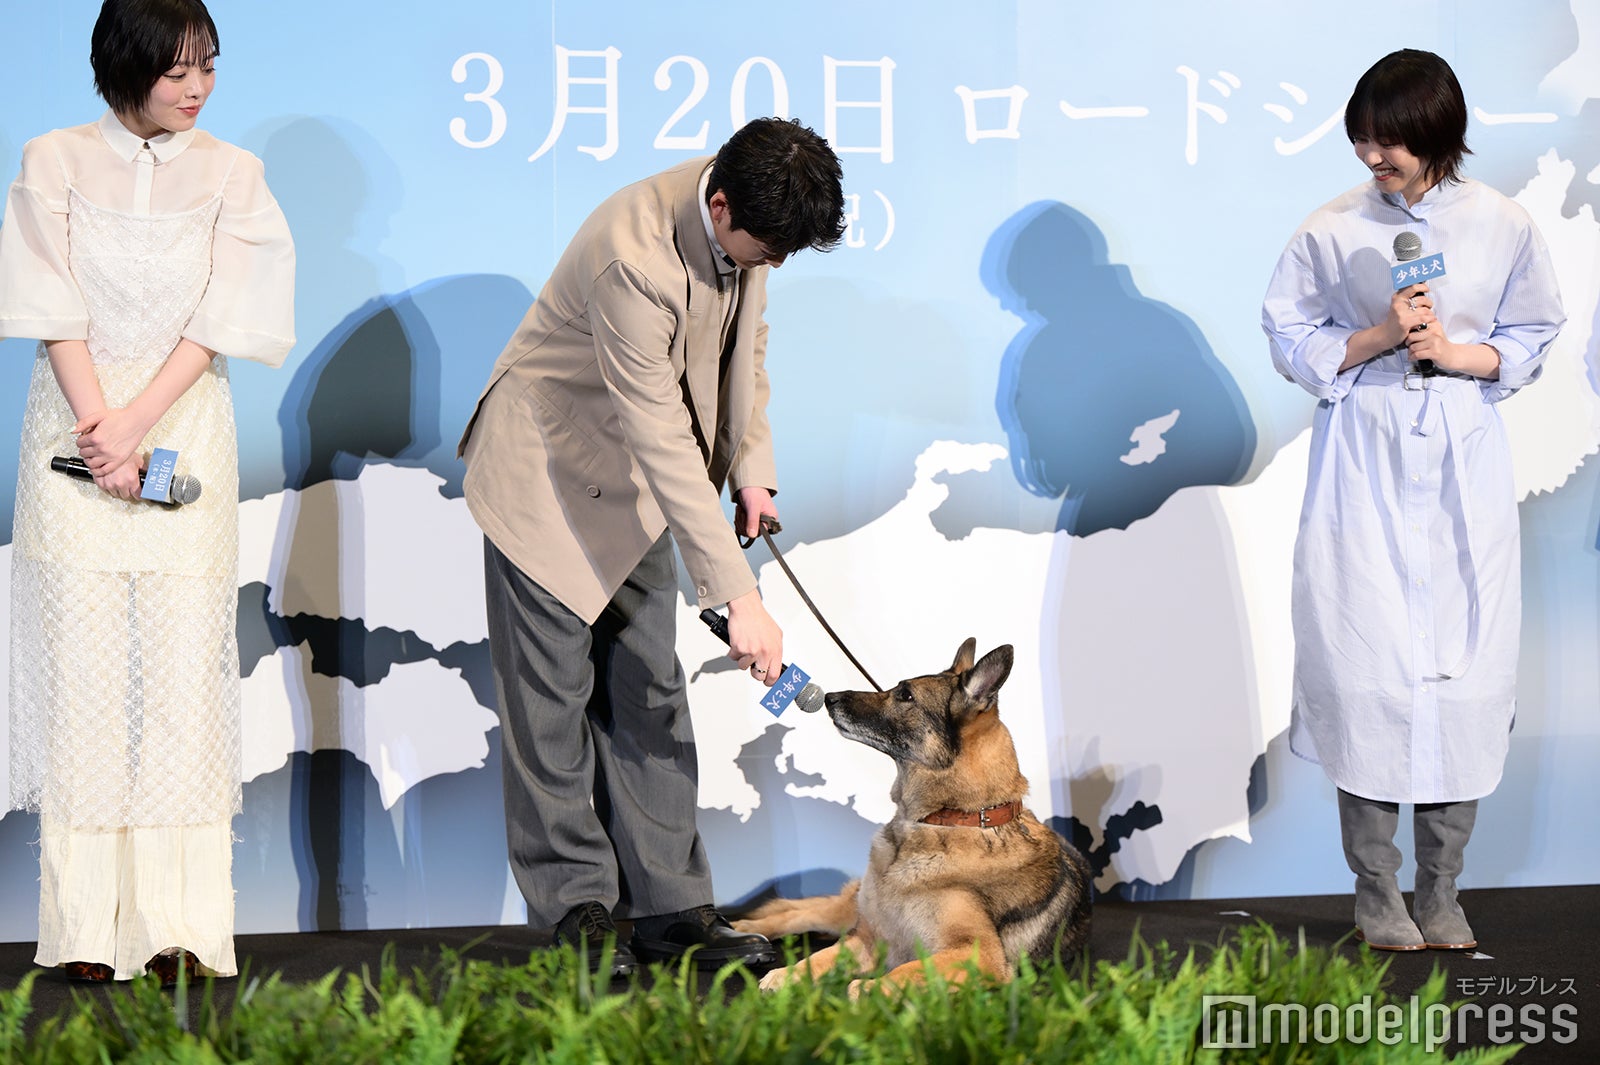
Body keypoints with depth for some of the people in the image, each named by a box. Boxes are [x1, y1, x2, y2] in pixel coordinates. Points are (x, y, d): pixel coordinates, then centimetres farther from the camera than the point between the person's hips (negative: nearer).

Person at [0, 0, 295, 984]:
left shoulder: (232, 175, 5)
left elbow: (219, 321, -2)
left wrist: (136, 422, -13)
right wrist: (102, 437, -12)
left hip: (185, 427, 0)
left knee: (181, 668, -4)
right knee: (81, 665, -3)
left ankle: (181, 927, -3)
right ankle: (87, 926, 0)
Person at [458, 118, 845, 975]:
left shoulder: (743, 229, -12)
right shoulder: (633, 258, -35)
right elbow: (663, 441, -34)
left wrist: (750, 463, 5)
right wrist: (737, 596, -33)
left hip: (637, 484, 7)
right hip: (551, 470, -7)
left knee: (648, 690, 6)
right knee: (552, 694, -3)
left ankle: (671, 907, 8)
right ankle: (576, 906, 6)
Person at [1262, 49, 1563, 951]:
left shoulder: (1504, 226, 0)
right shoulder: (1333, 230, -3)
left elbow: (1532, 340, 8)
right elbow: (1292, 341, 3)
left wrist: (1457, 354, -11)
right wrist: (1380, 338, -13)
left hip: (1466, 467, 1)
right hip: (1366, 464, -1)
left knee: (1465, 672, 0)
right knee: (1367, 667, -3)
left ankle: (1442, 896, 13)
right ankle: (1379, 896, 10)